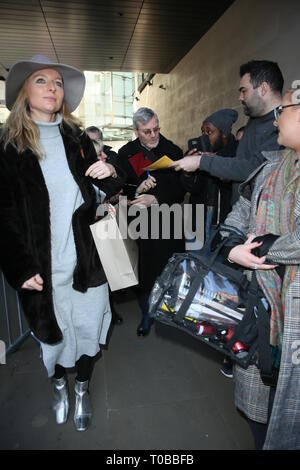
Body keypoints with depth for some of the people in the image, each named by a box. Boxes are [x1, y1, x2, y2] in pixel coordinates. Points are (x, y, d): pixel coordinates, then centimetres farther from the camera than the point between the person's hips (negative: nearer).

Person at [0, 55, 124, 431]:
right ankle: (58, 386, 42)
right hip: (43, 265, -2)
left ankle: (82, 389, 37)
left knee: (89, 328, 10)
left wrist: (110, 174, -9)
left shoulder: (77, 138, 9)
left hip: (87, 257, 3)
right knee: (52, 333, 12)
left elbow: (110, 191, 14)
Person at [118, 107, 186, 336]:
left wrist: (155, 199, -17)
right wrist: (138, 189, -19)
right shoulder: (126, 154, 4)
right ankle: (147, 315, 27)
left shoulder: (173, 151, 1)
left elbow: (180, 189, -4)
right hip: (142, 223, 1)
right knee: (146, 271, 6)